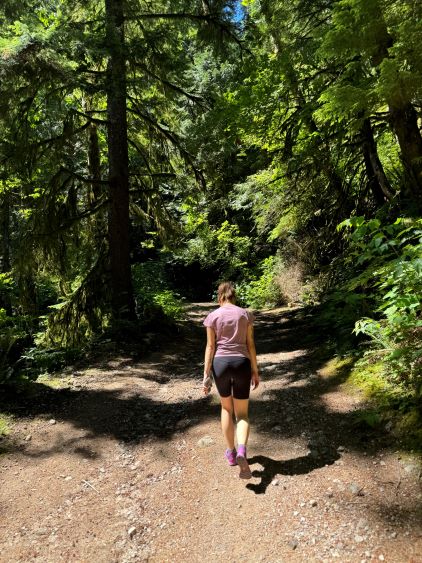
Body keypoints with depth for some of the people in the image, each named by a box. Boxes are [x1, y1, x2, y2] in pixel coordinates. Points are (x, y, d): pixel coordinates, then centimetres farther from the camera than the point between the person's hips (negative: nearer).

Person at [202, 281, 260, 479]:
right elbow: (250, 344, 2)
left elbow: (210, 347, -3)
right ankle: (241, 452, -15)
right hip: (242, 363, 0)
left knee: (226, 408, 22)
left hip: (220, 363, 0)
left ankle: (231, 453, 29)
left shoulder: (213, 316, 0)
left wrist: (206, 374, 1)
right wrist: (255, 371, 9)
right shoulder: (245, 314, 3)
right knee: (242, 414, 10)